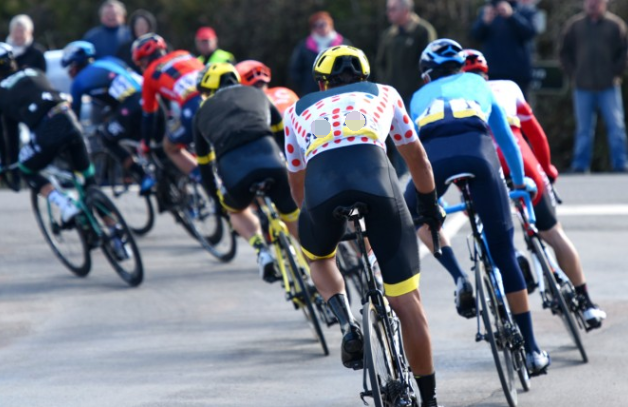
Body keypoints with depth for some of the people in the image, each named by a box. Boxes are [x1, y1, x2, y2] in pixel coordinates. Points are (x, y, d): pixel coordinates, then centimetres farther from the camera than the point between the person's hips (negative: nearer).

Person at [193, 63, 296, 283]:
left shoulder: (203, 112, 31)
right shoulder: (255, 94, 32)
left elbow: (204, 163, 39)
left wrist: (216, 196, 52)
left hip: (233, 168, 0)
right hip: (270, 161, 0)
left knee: (237, 210, 32)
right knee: (296, 222, 20)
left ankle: (261, 250, 7)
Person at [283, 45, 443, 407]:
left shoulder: (299, 111, 35)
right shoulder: (383, 93, 35)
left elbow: (297, 182, 44)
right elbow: (417, 157, 45)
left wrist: (313, 215, 62)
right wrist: (430, 206, 60)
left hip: (321, 180, 1)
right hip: (375, 173, -1)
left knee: (319, 258, 33)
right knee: (406, 300, 8)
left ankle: (347, 322, 7)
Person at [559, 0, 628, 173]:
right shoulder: (574, 24, 5)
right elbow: (565, 53, 12)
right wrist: (574, 74, 3)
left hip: (609, 87, -1)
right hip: (583, 87, 1)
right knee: (583, 129, 6)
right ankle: (580, 166, 11)